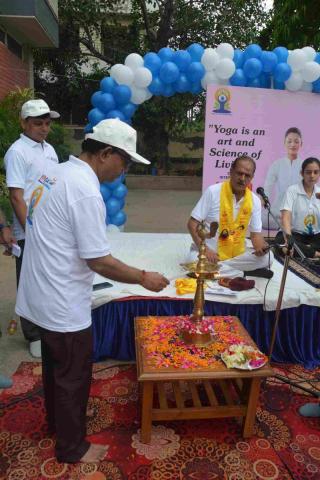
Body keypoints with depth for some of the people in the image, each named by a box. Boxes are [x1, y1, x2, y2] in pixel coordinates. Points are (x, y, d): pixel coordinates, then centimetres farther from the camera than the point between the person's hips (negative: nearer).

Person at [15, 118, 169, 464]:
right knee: (73, 376, 10)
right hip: (64, 305, -9)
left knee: (55, 366, 27)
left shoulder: (56, 173, 5)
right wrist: (143, 277, -11)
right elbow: (99, 261, -24)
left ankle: (57, 420, 49)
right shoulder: (85, 191, -25)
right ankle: (71, 447, 31)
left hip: (43, 296, 10)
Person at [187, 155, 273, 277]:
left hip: (237, 254, 4)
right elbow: (192, 223, -10)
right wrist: (205, 249, -23)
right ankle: (242, 271, -17)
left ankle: (216, 268, -14)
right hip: (209, 252, -3)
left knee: (267, 257, -19)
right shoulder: (213, 191, -11)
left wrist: (261, 247, -19)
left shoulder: (254, 201, 0)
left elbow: (256, 233, 5)